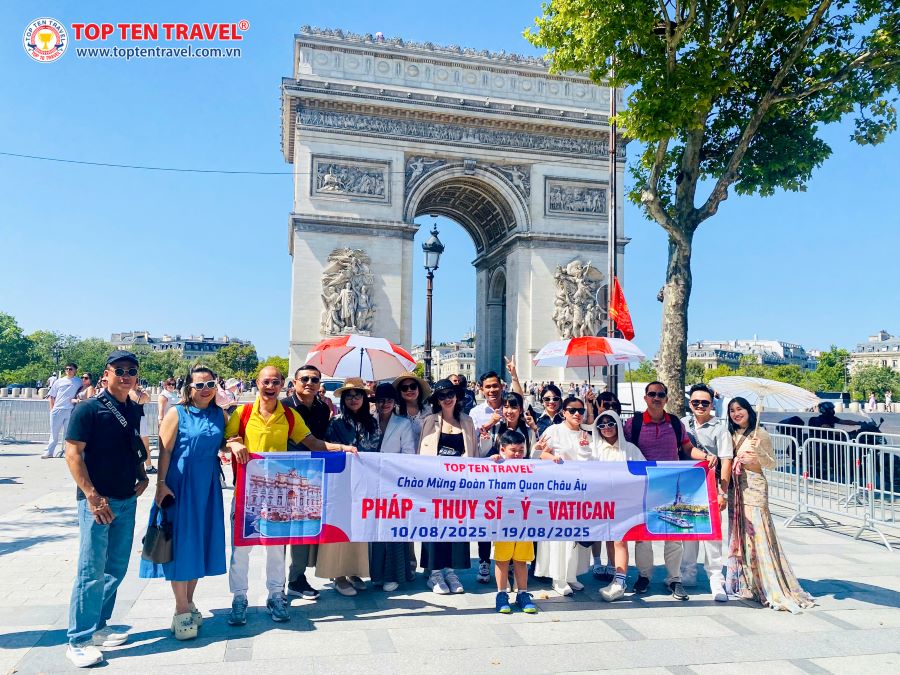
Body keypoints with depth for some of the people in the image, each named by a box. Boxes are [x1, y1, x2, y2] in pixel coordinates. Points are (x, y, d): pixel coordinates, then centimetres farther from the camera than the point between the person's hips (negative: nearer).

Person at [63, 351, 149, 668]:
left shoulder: (134, 410, 9)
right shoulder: (89, 409, -10)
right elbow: (73, 453, -13)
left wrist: (142, 475, 5)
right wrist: (92, 496, -19)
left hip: (127, 500, 7)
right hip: (97, 499, -6)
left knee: (117, 568, 14)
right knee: (92, 572, -2)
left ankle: (98, 627, 29)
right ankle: (78, 641, 11)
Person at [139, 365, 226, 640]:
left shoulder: (219, 415, 6)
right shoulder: (177, 413, -7)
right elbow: (164, 451, -9)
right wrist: (161, 484, -15)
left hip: (208, 486, 5)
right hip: (180, 485, -5)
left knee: (201, 542, 12)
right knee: (180, 543, 1)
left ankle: (189, 602, 28)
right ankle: (182, 611, 12)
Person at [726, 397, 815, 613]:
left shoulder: (760, 434, -5)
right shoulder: (731, 434, 11)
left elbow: (772, 464, -7)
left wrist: (758, 452, -23)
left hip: (754, 488, -6)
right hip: (735, 489, 6)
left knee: (758, 534, -9)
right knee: (738, 534, 10)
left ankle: (772, 586, -3)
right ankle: (744, 582, 20)